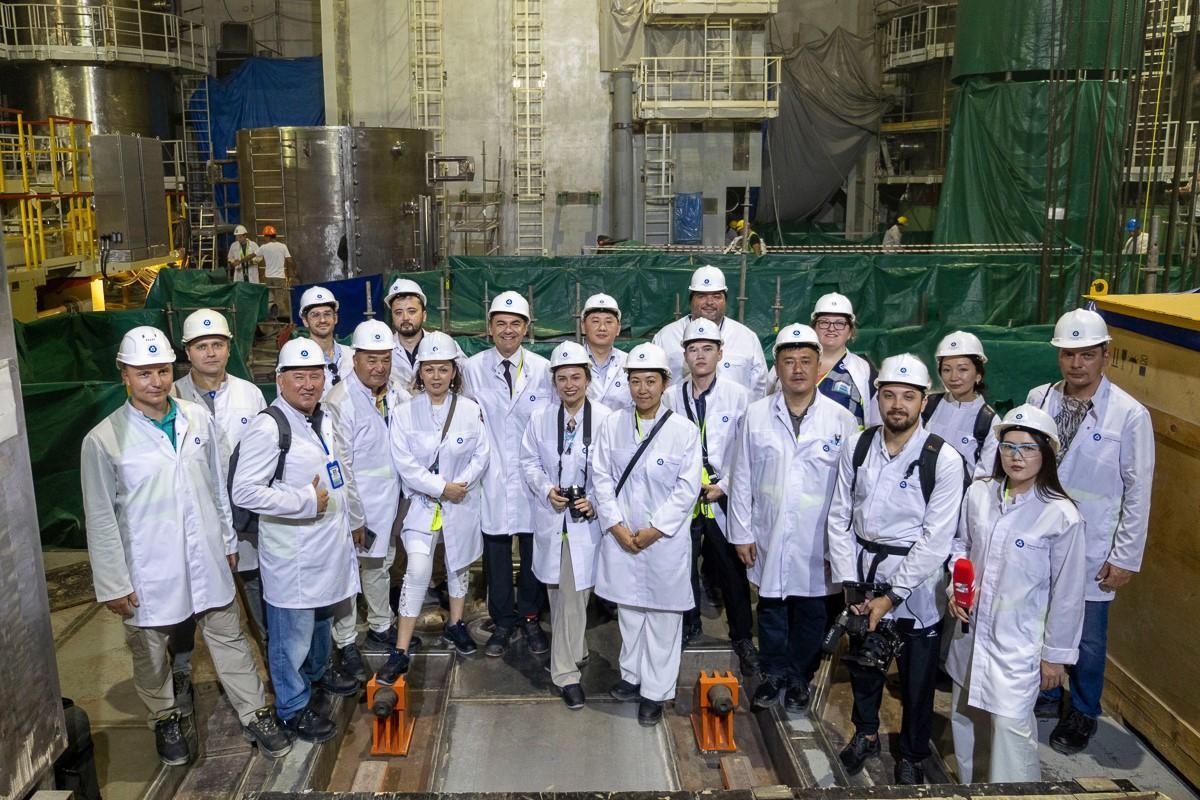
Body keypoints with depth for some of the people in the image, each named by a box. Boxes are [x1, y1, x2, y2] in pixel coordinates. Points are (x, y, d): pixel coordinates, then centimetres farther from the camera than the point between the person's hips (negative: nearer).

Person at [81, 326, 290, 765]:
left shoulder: (199, 418, -2)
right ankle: (165, 719, 40)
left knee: (229, 638, 13)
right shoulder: (102, 440, -12)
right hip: (149, 568, -2)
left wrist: (228, 542, 13)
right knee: (150, 651, 16)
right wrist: (113, 583, -7)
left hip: (206, 558, 3)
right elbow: (101, 519, -8)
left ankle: (255, 714, 28)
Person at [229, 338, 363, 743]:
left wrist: (354, 518, 25)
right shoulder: (268, 426, -20)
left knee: (322, 614, 27)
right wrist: (306, 501, -23)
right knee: (293, 631, 4)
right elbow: (243, 491, -25)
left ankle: (318, 669, 51)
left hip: (331, 541, 9)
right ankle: (294, 707, 22)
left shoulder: (324, 418, 9)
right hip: (293, 553, -8)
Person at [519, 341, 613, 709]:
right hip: (551, 516, 3)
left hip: (587, 518, -3)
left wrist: (595, 501, -14)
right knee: (559, 592, 13)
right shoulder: (540, 418, 3)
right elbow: (529, 462, 9)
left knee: (574, 593, -4)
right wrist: (547, 490, -7)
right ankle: (574, 650, 36)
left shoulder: (605, 418, -8)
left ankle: (566, 671, 8)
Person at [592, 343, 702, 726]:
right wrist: (616, 524, -8)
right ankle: (632, 676, 33)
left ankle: (655, 692, 18)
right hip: (621, 536, 3)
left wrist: (656, 529, -12)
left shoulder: (684, 430, -9)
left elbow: (687, 487, -9)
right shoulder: (612, 425, 0)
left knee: (663, 615, 5)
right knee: (628, 607, 15)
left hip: (666, 538, -3)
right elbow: (602, 477, 1)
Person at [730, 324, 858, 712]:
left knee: (811, 613, 13)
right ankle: (775, 673, 35)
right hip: (769, 538, 1)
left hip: (818, 542, -1)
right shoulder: (756, 415, -3)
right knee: (771, 609, 15)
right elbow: (742, 479, 1)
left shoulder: (842, 420, -6)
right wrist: (742, 533, 1)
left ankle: (800, 678, 34)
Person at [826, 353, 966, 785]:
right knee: (862, 660, 20)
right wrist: (849, 583, -8)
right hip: (862, 569, 3)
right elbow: (840, 518, -2)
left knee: (917, 675, 10)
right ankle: (866, 733, 46)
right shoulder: (858, 448, -4)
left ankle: (912, 756, 35)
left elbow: (936, 539, -16)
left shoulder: (944, 460, -15)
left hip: (916, 579, -3)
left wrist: (891, 596, -16)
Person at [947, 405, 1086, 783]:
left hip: (1018, 640, -5)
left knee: (1010, 724, -5)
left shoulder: (1062, 516, -16)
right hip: (971, 629, 5)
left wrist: (1056, 654, -3)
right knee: (965, 716, 17)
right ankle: (970, 786, 39)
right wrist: (955, 587, -4)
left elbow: (1067, 593, -9)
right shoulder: (978, 493, -5)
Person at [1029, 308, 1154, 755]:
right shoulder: (1038, 399, -2)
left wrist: (1126, 558, -7)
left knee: (1087, 638, 11)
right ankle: (1044, 694, 41)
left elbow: (1138, 492, -7)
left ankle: (1082, 715, 34)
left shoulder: (1130, 415, -12)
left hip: (1090, 549, -3)